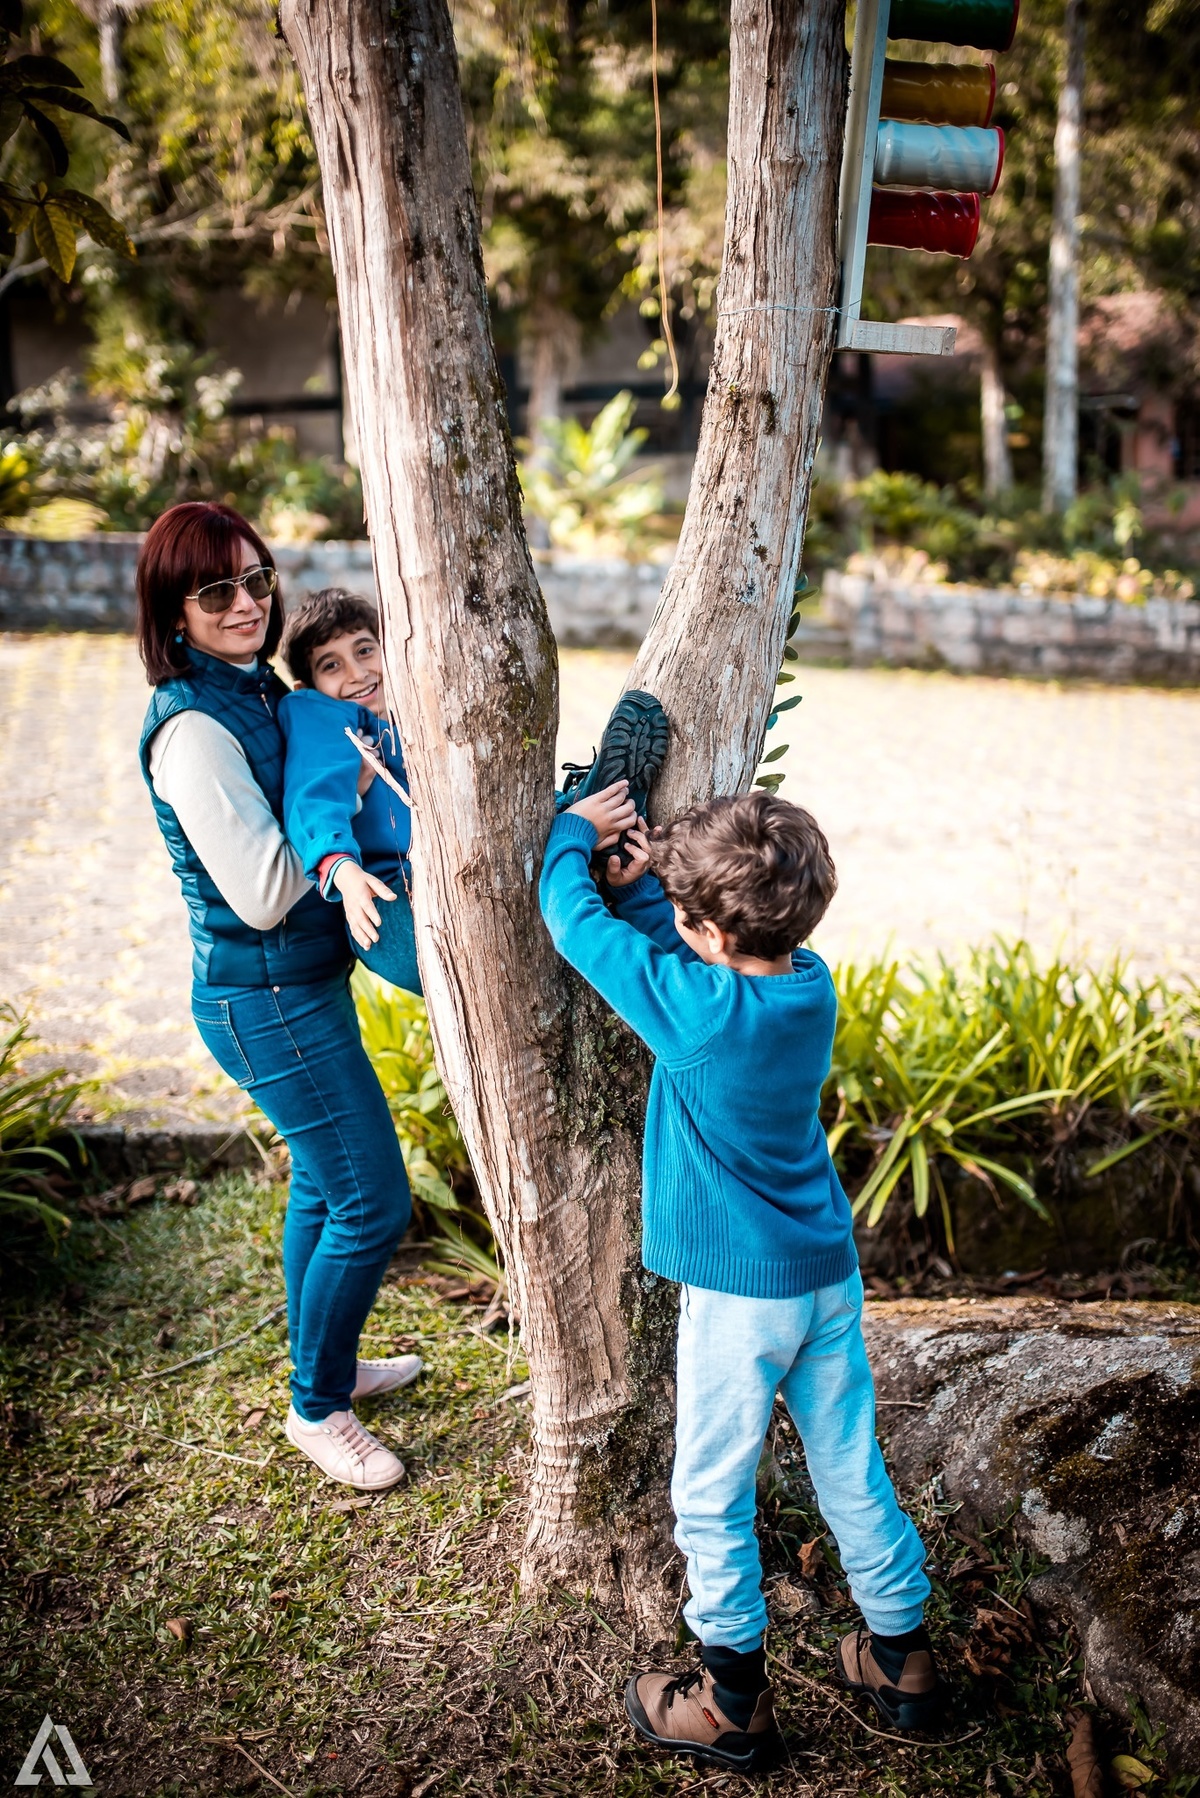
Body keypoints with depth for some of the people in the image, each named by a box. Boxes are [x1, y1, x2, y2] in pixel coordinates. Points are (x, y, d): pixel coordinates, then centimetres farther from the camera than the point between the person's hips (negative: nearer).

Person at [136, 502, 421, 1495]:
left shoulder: (255, 688, 6)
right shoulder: (192, 728, -22)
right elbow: (263, 892, -25)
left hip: (306, 981, 9)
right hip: (269, 1000, -9)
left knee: (325, 1181, 23)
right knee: (374, 1200, 0)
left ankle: (327, 1364, 43)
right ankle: (319, 1408, 20)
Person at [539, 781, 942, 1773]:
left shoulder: (698, 1008, -23)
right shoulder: (813, 984, -4)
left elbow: (571, 916, -12)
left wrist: (575, 829, 5)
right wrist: (643, 886, 8)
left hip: (739, 1290, -7)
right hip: (829, 1271, 7)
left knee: (712, 1496, 11)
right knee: (853, 1473, 20)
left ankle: (736, 1705, 26)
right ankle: (903, 1660, 36)